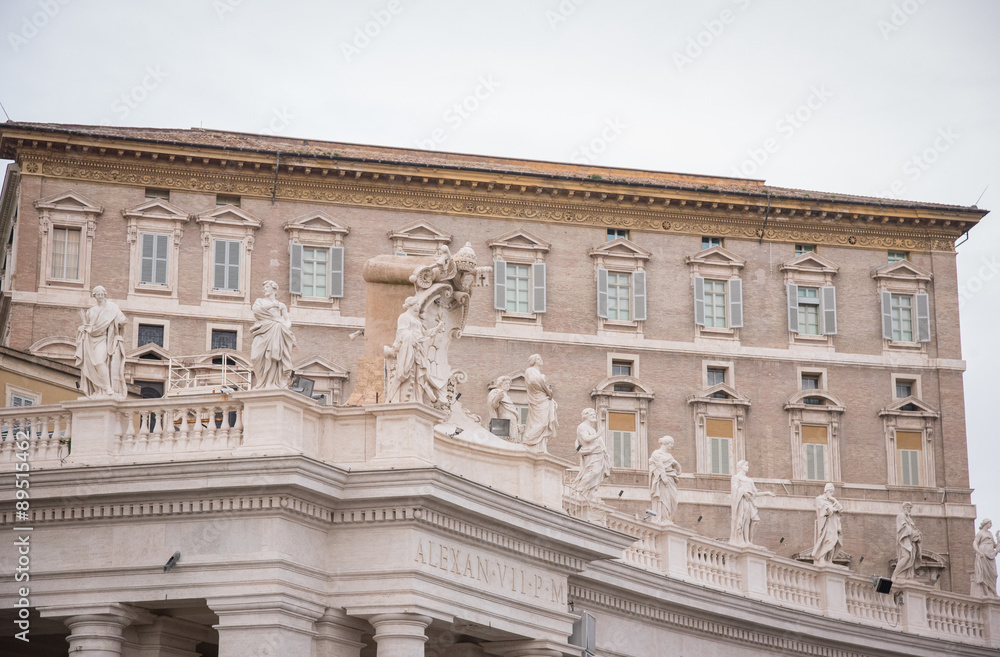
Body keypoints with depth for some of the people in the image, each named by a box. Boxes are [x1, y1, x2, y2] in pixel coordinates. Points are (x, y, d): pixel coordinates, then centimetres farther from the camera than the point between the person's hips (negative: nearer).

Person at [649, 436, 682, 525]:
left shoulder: (669, 455, 22)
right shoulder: (657, 454, 1)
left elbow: (678, 468, 23)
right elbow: (660, 466, -11)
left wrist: (675, 463, 2)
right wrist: (664, 477, -20)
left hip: (671, 480, 7)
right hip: (662, 479, -7)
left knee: (672, 499, 0)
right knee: (663, 499, -12)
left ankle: (669, 519, 2)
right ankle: (662, 519, -13)